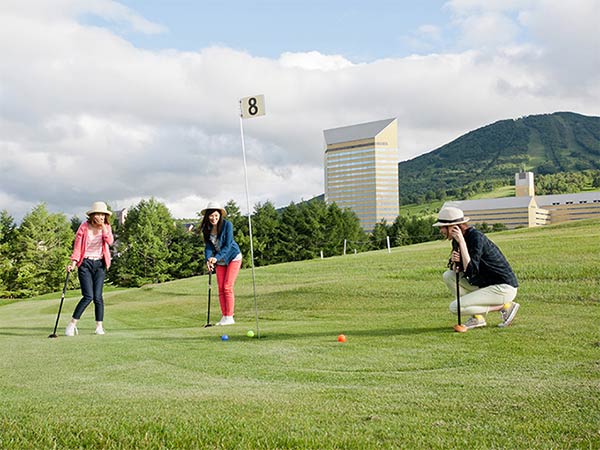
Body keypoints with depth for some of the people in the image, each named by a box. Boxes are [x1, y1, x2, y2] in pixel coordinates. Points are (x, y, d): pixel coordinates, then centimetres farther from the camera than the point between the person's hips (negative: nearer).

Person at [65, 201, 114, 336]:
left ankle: (99, 326, 10)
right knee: (88, 296, -13)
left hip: (100, 264, 2)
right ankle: (72, 325, -1)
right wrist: (73, 262, -13)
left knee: (97, 296, -3)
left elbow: (110, 241, -15)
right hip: (85, 263, -2)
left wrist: (103, 227, -16)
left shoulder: (106, 227, 4)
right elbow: (77, 246, -3)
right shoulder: (84, 227, -4)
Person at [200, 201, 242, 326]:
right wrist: (208, 259, -28)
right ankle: (224, 317, 7)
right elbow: (208, 246, -9)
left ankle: (230, 317, -7)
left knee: (227, 287, -12)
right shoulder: (206, 228, -7)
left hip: (233, 257, -5)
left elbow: (228, 245, -23)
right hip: (220, 261, 5)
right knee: (220, 288, 2)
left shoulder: (227, 225, -21)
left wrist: (216, 258, -34)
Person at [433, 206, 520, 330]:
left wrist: (461, 242, -28)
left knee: (455, 307, -15)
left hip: (504, 288, -9)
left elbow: (471, 271, -29)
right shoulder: (458, 240, 5)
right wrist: (455, 262, -15)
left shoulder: (476, 237, -21)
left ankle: (506, 306, -4)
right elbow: (456, 271, 9)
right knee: (448, 276, 4)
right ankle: (477, 318, 5)